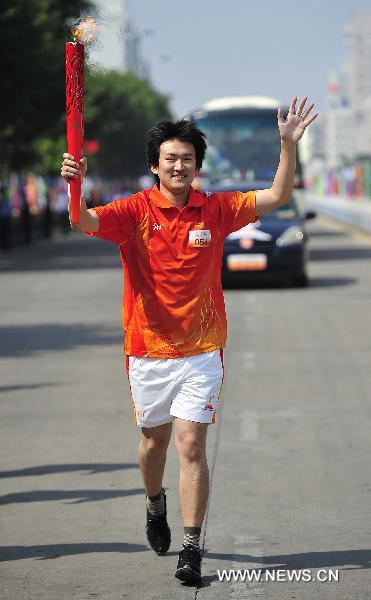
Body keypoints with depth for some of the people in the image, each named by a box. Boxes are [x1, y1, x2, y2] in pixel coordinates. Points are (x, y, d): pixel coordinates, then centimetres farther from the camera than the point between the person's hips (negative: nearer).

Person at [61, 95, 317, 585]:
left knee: (191, 444, -10)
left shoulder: (215, 210, 0)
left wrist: (289, 143, -13)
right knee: (154, 439, 17)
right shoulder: (136, 211, -5)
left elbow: (278, 196, 0)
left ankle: (192, 548, -8)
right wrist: (75, 187, -41)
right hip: (148, 351, 1)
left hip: (201, 351, -1)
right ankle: (155, 504, 48)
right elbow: (86, 222, -20)